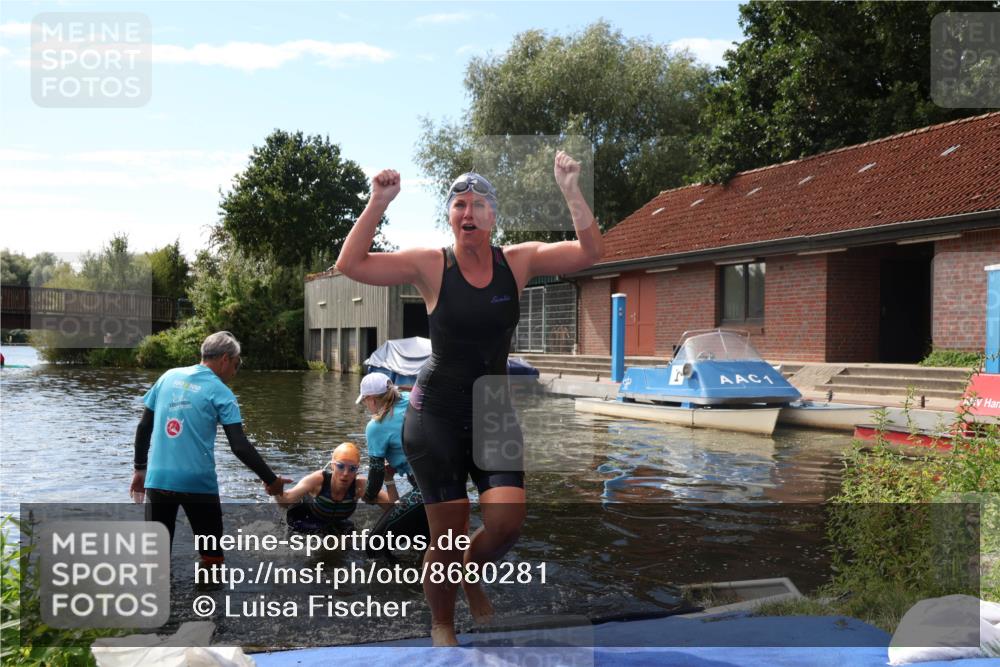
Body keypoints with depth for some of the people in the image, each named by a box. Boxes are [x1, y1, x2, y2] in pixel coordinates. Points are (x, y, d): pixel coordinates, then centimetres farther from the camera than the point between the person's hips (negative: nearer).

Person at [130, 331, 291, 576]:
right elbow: (240, 447, -10)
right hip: (198, 482, -4)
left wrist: (140, 468, 20)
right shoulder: (219, 392, -3)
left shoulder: (168, 377, 9)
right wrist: (271, 480, -3)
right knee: (211, 556, 11)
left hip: (158, 479, 4)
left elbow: (144, 427, 11)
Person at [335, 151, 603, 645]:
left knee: (507, 519, -14)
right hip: (436, 415, -2)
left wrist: (571, 192, -17)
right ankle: (442, 625, 27)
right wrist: (378, 204, -20)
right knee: (447, 535, -2)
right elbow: (351, 264, -13)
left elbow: (588, 253, -7)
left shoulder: (518, 261, 1)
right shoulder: (430, 265, -6)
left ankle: (472, 573, 23)